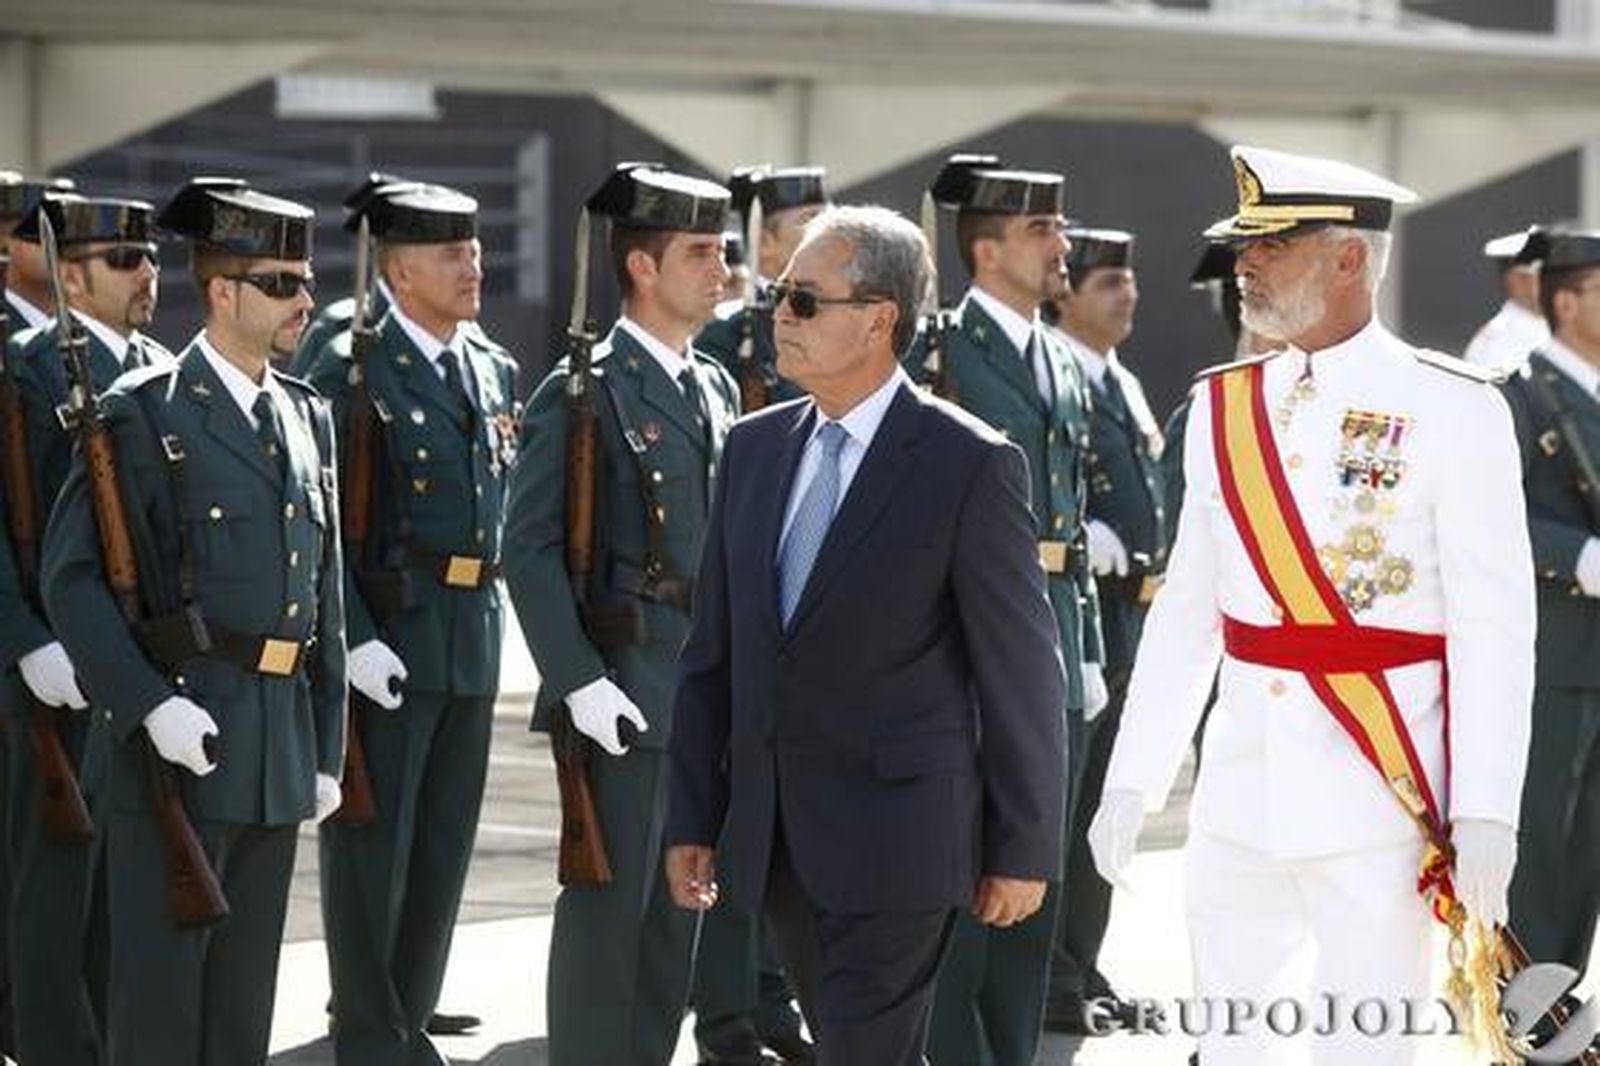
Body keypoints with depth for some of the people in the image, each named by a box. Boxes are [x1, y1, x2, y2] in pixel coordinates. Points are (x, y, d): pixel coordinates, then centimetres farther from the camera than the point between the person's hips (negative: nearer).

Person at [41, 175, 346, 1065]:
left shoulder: (309, 417, 14)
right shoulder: (143, 414, -6)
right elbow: (71, 578, -10)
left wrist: (327, 748, 15)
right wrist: (149, 704, -19)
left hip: (281, 743, 6)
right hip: (181, 735, -6)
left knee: (246, 991, 11)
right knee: (161, 982, -4)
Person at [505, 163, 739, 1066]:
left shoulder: (719, 391, 14)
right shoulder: (584, 392, -9)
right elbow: (532, 550, -13)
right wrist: (577, 682, -19)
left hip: (709, 694, 7)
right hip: (624, 694, -7)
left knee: (679, 907, 11)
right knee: (608, 907, -4)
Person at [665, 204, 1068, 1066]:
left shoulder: (969, 465, -8)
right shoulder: (755, 450, 10)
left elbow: (1022, 672, -7)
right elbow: (713, 655, 13)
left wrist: (1024, 849, -8)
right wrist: (693, 819, 10)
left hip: (898, 834, -6)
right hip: (776, 837, 6)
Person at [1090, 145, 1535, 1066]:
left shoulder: (1452, 411, -7)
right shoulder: (1223, 405, 10)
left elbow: (1494, 630, -10)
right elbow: (1187, 610, 12)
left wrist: (1486, 817, -16)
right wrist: (1130, 783, 7)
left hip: (1380, 793, -5)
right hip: (1241, 790, 5)